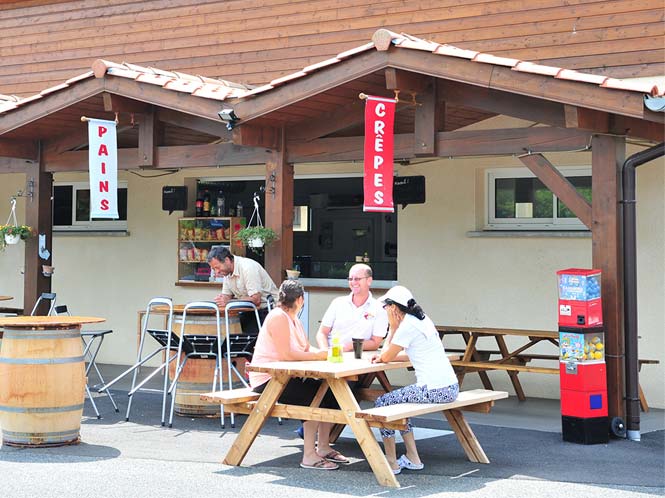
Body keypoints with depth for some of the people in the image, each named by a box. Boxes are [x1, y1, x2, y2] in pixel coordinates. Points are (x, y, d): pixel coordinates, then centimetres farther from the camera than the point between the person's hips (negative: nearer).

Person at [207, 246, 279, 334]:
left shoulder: (248, 267, -22)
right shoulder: (227, 272, 4)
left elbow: (256, 300, -26)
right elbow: (227, 296, 11)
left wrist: (228, 302, -27)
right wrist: (222, 299, -14)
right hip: (251, 311, 8)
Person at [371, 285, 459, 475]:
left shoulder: (407, 326, -13)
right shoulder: (422, 319, 15)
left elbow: (386, 357, -4)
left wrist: (392, 327, 3)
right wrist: (384, 356, 15)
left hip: (434, 391, -9)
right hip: (450, 387, 9)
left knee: (382, 402, 5)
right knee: (398, 401, 26)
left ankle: (391, 462, 10)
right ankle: (413, 459, 25)